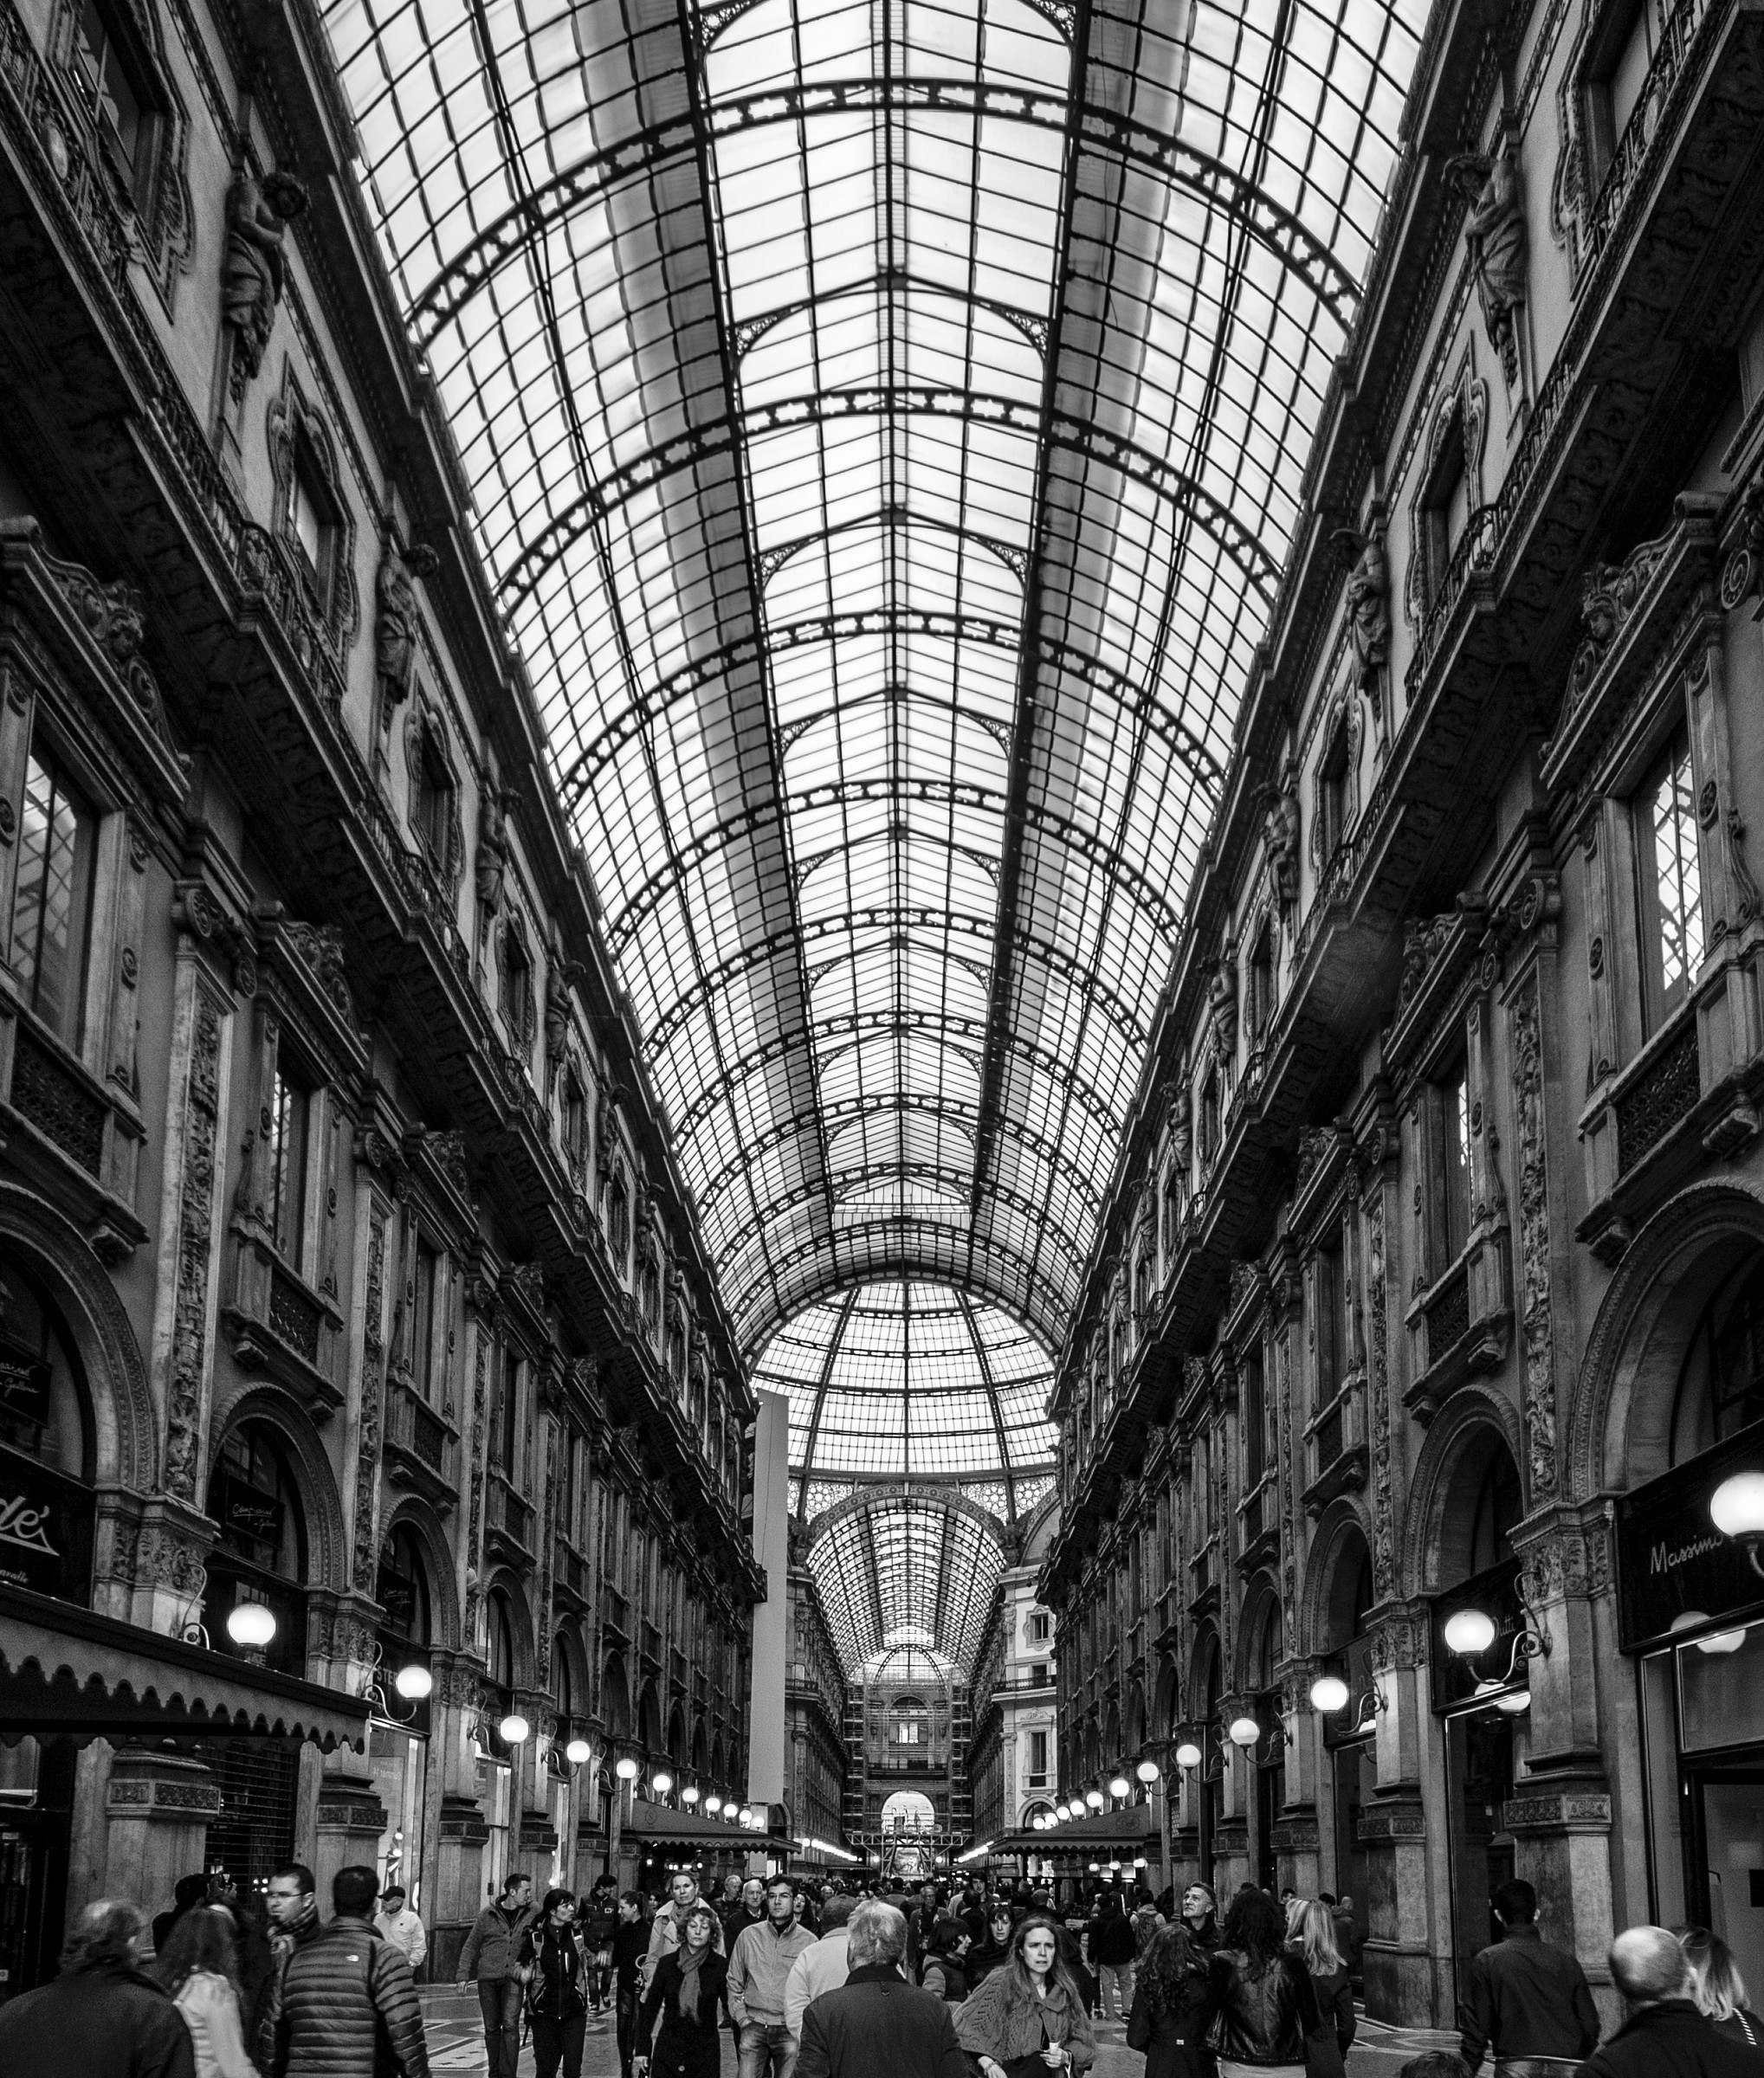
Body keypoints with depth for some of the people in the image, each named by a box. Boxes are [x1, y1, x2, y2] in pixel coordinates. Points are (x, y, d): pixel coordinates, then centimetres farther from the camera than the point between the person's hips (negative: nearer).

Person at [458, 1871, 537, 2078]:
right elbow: (471, 1947, 9)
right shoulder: (488, 1915, 2)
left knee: (510, 2025, -15)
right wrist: (464, 1975, 2)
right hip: (488, 1977, 1)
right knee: (491, 2028, 9)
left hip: (513, 1978, -1)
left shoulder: (533, 1914, 2)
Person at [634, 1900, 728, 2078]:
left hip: (705, 2052, -1)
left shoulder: (720, 1966, -2)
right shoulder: (667, 1963, 2)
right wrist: (642, 2049, 3)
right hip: (668, 2048, 1)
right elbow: (649, 2008, 6)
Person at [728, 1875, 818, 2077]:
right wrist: (741, 2017, 4)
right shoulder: (749, 1935, 4)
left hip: (789, 2030, -2)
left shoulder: (808, 1941, -2)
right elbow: (734, 1982, 12)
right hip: (754, 2027, 2)